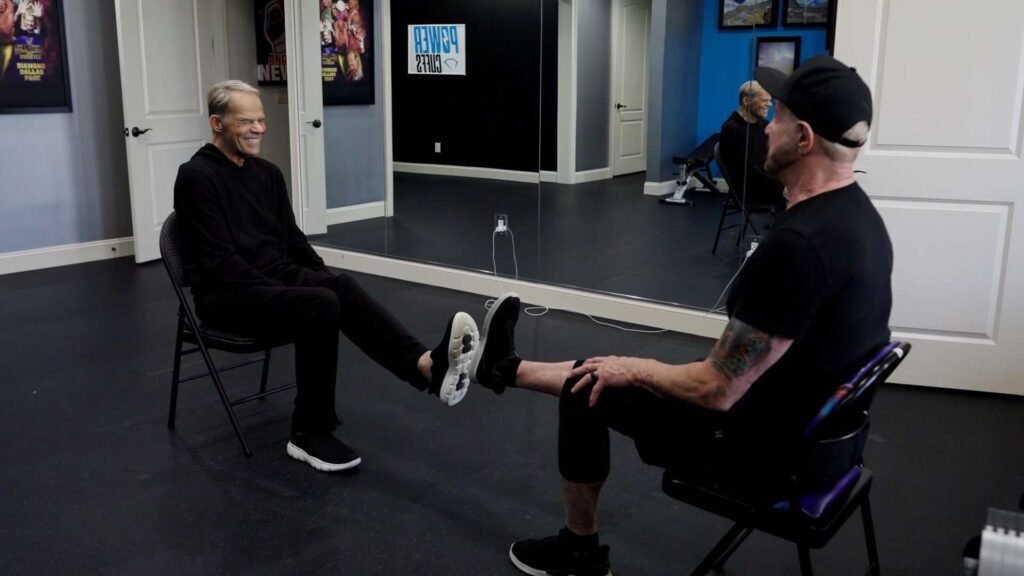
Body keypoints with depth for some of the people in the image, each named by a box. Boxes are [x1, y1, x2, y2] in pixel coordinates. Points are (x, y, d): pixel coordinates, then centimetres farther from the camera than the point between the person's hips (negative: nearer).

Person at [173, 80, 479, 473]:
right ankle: (310, 434, -20)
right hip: (227, 294, -6)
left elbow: (293, 240, 15)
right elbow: (220, 262, -18)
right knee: (321, 306, -32)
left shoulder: (268, 173, 12)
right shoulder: (196, 177, -11)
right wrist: (299, 291, -21)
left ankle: (428, 367, -46)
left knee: (342, 288, -26)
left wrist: (328, 280, -2)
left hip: (278, 276, 6)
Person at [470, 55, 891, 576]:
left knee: (589, 390, 7)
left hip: (776, 453, -9)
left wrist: (633, 369, -8)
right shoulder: (858, 218, 1)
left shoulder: (796, 245, -32)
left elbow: (717, 391, -27)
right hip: (821, 435, 9)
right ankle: (505, 369, 43)